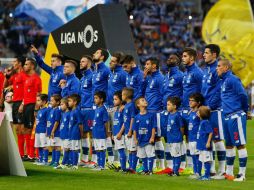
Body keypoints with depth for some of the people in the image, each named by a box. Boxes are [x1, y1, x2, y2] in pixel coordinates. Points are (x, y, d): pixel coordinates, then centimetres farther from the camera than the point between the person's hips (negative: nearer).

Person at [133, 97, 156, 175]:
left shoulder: (151, 115, -4)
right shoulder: (137, 117, 3)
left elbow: (153, 127, -4)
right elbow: (135, 129, 7)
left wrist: (152, 137, -10)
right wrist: (135, 139, 1)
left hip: (149, 140, -3)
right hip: (140, 140, 3)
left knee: (150, 155, -3)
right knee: (143, 156, 10)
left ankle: (150, 170, 3)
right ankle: (145, 170, 20)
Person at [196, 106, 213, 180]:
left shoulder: (206, 122, -16)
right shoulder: (202, 122, 13)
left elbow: (210, 132, -20)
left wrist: (208, 142, -21)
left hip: (205, 146, -10)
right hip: (201, 146, 10)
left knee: (206, 161, -5)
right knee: (201, 160, 16)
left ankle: (207, 176, -2)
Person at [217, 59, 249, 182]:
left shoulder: (232, 80, -12)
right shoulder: (224, 81, 16)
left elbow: (243, 95, -14)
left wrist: (245, 111, 0)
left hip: (236, 116, -10)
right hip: (227, 116, 10)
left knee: (240, 144, -4)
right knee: (229, 144, 15)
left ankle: (242, 174, -2)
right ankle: (229, 172, 23)